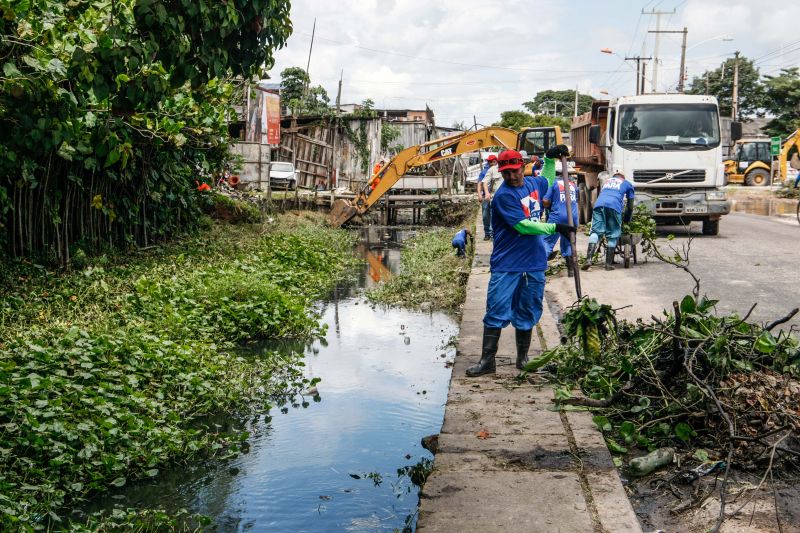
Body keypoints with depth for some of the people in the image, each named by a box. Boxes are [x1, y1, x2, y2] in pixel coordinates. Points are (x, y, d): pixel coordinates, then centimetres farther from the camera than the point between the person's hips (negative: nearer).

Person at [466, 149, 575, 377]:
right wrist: (555, 227, -16)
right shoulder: (503, 195, -13)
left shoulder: (533, 183, 10)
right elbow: (522, 225, -18)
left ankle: (523, 358, 23)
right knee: (496, 312, -3)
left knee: (527, 313, 12)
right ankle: (487, 360, 2)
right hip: (506, 265, -6)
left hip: (534, 264, 6)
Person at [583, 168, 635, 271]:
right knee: (612, 235, 5)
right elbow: (630, 206, 28)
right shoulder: (627, 184, 28)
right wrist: (627, 219, 42)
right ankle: (609, 264, 3)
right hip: (614, 206, -2)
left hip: (599, 204, 2)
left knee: (595, 231, -2)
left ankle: (589, 259, -21)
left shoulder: (606, 181, 37)